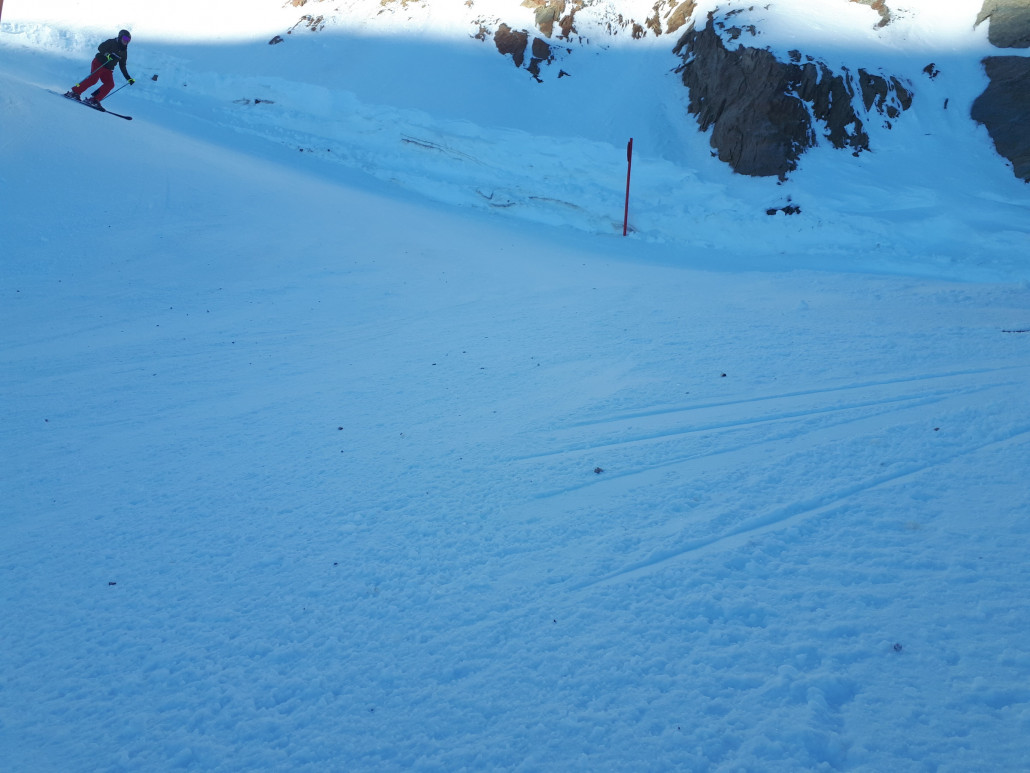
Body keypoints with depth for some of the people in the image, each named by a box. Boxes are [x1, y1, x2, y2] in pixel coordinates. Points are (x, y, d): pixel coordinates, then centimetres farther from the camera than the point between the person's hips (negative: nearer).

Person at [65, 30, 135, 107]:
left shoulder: (124, 52, 14)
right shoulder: (112, 42, -2)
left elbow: (122, 66, 20)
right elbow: (100, 48, -16)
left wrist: (128, 78, 14)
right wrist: (108, 54, -34)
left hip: (108, 69, 6)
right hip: (99, 63, -6)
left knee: (110, 84, -15)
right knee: (93, 79, -22)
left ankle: (93, 100, -17)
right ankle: (74, 92, -14)